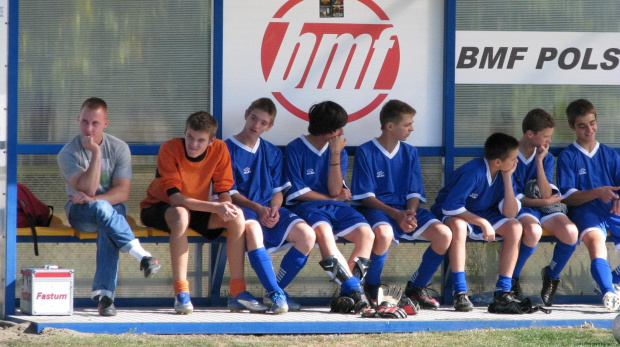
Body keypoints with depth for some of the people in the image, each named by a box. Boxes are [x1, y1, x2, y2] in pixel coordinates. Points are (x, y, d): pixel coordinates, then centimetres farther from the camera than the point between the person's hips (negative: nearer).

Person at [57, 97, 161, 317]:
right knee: (101, 209, -38)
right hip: (79, 212, -1)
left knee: (107, 228, -36)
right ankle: (142, 255, -43)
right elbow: (88, 188, -20)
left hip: (112, 208, 1)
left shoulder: (119, 148, -1)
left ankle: (104, 293, -43)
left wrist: (94, 199, -23)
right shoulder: (68, 154, -6)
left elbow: (123, 192, -8)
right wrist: (96, 152, -23)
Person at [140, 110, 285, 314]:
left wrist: (226, 206, -31)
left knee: (236, 216, -20)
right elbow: (175, 198, -29)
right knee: (181, 215, -39)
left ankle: (237, 293, -18)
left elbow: (224, 192, -6)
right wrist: (215, 207, -39)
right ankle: (181, 294, -38)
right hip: (158, 209, -5)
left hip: (196, 209, 5)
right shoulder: (169, 150, -23)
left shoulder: (219, 150, -11)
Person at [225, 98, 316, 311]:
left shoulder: (272, 153, 17)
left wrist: (274, 209, -8)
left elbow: (278, 190, 14)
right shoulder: (229, 150, 1)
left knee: (307, 235, -23)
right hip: (243, 209, -5)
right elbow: (230, 193, -4)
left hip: (270, 210, 5)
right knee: (253, 227, -43)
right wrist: (257, 208, -17)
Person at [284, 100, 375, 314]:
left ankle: (347, 293, -26)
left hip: (335, 207, 5)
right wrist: (332, 198, 4)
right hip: (305, 207, -5)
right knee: (324, 232, -39)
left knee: (366, 234, -24)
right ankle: (355, 291, -40)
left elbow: (335, 190, 2)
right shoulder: (295, 149, -1)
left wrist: (335, 154, -4)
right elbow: (297, 192, -4)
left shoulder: (339, 151, 13)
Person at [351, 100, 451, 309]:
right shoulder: (365, 152, -3)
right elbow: (365, 196, -8)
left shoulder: (410, 153, 13)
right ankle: (371, 290, -15)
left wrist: (410, 213, -12)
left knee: (444, 235, -20)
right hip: (377, 209, -5)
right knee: (384, 234, -41)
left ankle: (416, 287, 0)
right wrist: (395, 214, -19)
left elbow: (414, 192, 10)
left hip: (406, 209, 5)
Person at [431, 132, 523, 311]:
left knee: (515, 227, -18)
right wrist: (483, 223, -31)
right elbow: (450, 206, -32)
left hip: (483, 215, 6)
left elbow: (510, 213, -14)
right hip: (452, 214, -6)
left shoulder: (504, 174, -8)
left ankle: (503, 291, -15)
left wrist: (507, 178, -20)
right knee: (458, 226, -41)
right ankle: (460, 293, -38)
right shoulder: (473, 172, -28)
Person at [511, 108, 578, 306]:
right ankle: (511, 279, -15)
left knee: (570, 231, -26)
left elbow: (546, 194, -5)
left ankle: (551, 276, 1)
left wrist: (539, 162, -10)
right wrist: (544, 201, -11)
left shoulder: (547, 158, 9)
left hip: (544, 208, 5)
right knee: (533, 231, -40)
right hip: (519, 209, -5)